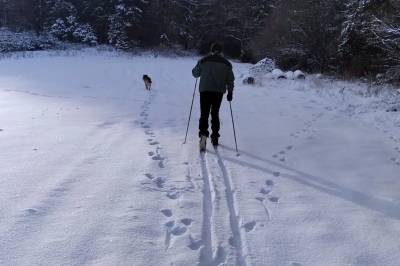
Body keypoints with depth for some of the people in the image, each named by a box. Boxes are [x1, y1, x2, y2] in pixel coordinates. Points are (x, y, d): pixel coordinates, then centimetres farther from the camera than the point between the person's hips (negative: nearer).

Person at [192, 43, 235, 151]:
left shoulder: (204, 61, 1)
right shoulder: (226, 63, 6)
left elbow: (195, 73, 10)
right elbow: (230, 79, 5)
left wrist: (201, 70, 30)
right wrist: (230, 92, 11)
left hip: (205, 90, -2)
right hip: (219, 91, 2)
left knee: (204, 114, -1)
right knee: (215, 114, 15)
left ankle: (203, 134, -23)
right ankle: (215, 137, 18)